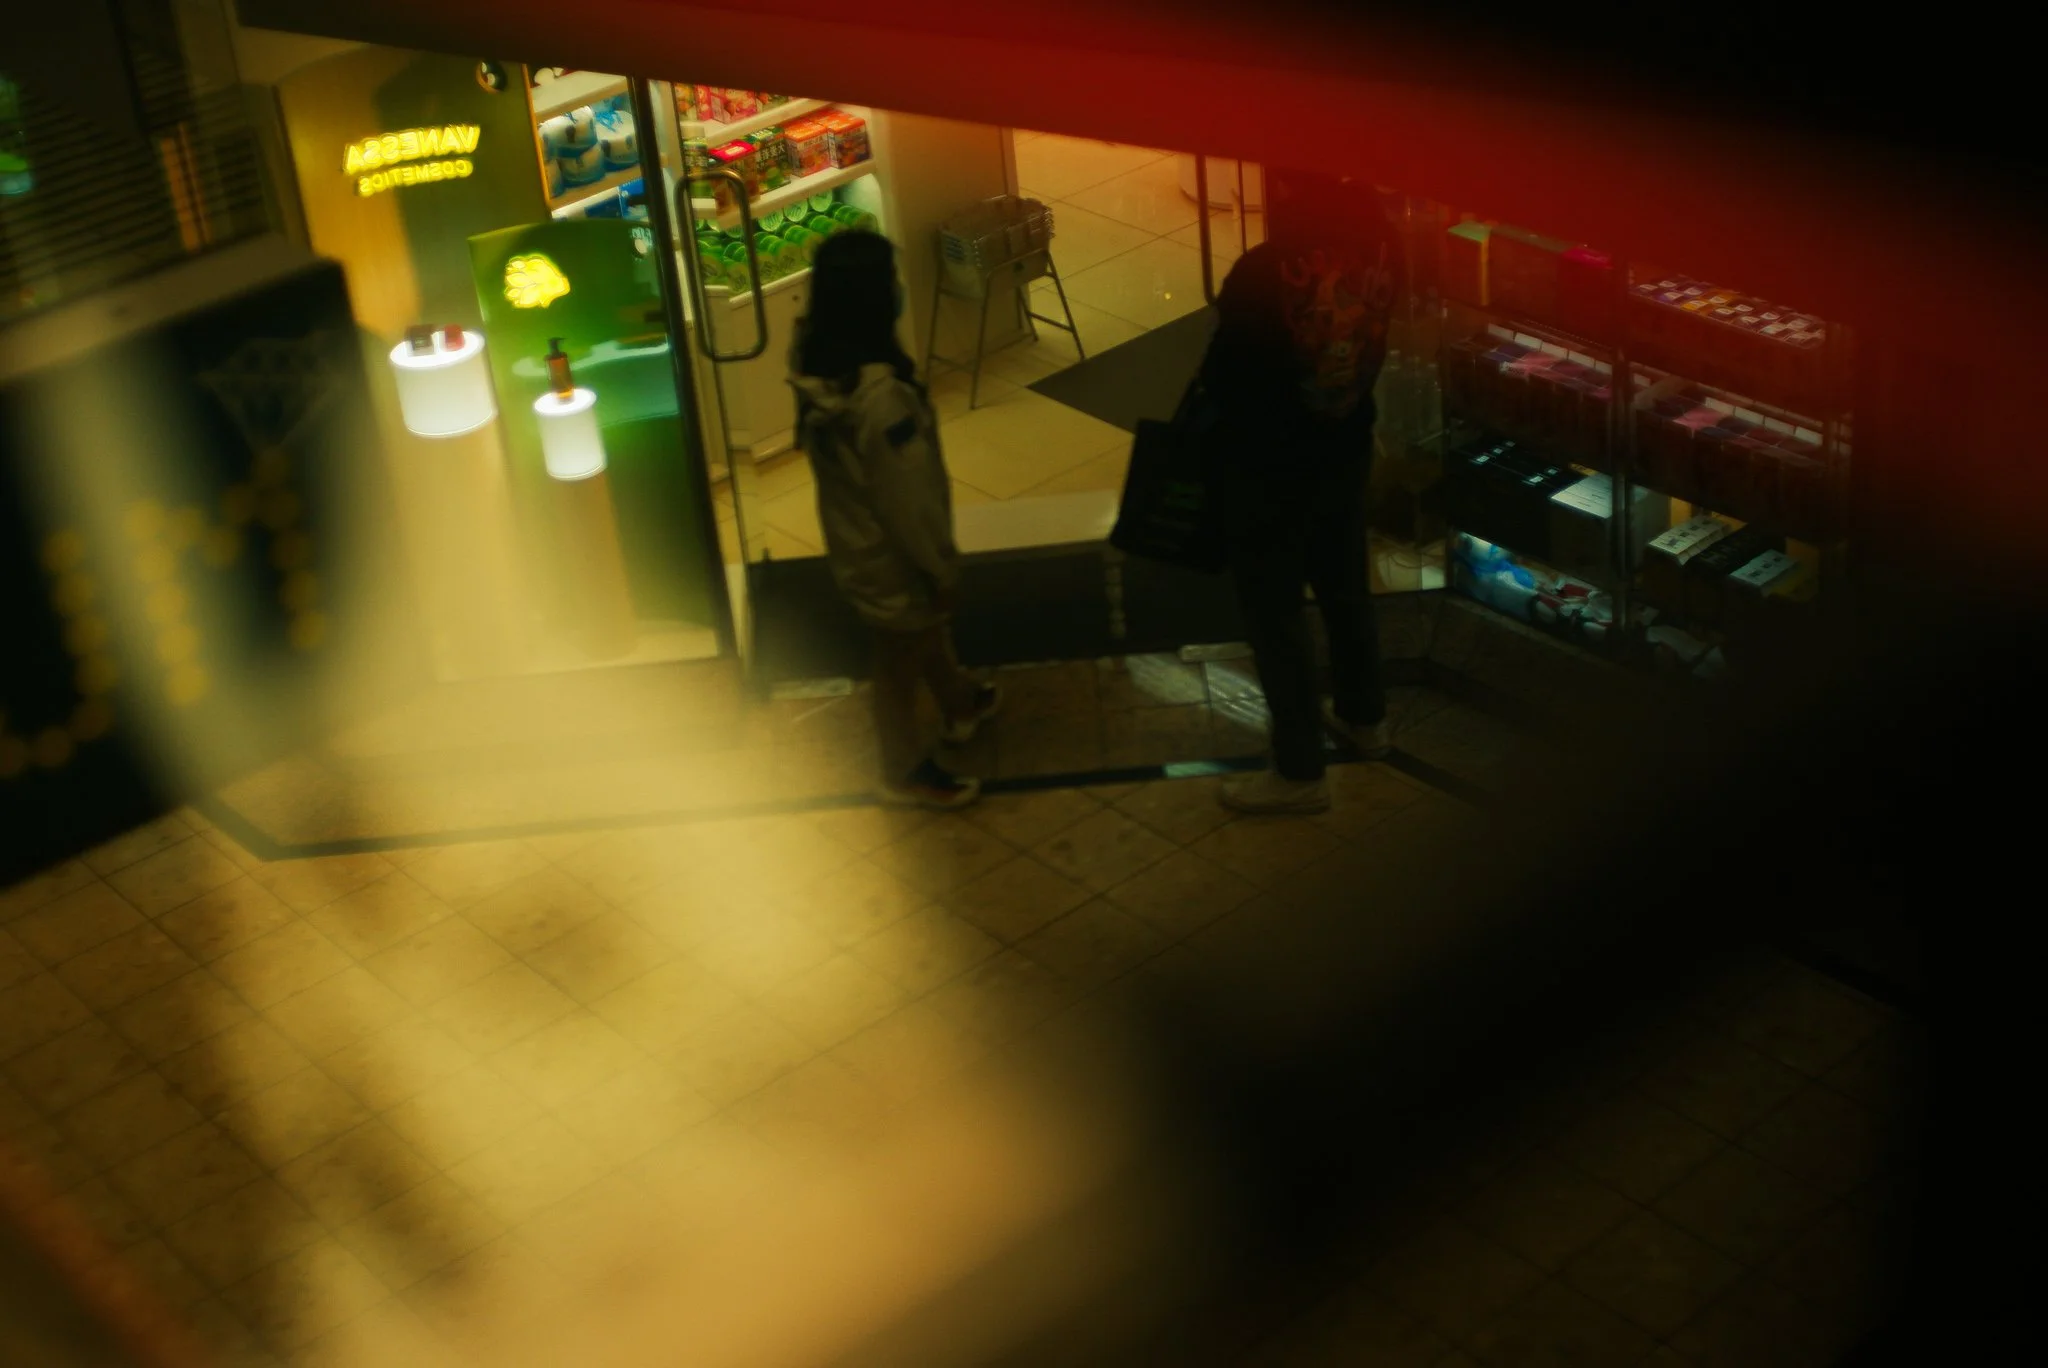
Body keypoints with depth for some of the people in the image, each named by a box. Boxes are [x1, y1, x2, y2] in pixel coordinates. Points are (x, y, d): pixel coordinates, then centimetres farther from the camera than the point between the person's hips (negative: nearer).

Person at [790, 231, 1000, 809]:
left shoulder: (817, 361, -12)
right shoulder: (879, 394, -39)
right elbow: (909, 498, -28)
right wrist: (942, 567, -12)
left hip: (853, 538, 8)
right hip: (890, 554, -8)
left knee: (928, 627, 33)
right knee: (900, 660, 16)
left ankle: (961, 703, 59)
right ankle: (907, 774, 39)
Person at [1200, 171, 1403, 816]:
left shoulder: (1262, 272, -31)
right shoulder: (1374, 230, -12)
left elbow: (1221, 375, -16)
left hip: (1268, 467, -7)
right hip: (1347, 448, 7)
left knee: (1274, 615, 10)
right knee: (1345, 586, 27)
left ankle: (1300, 772, 22)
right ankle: (1364, 715, 47)